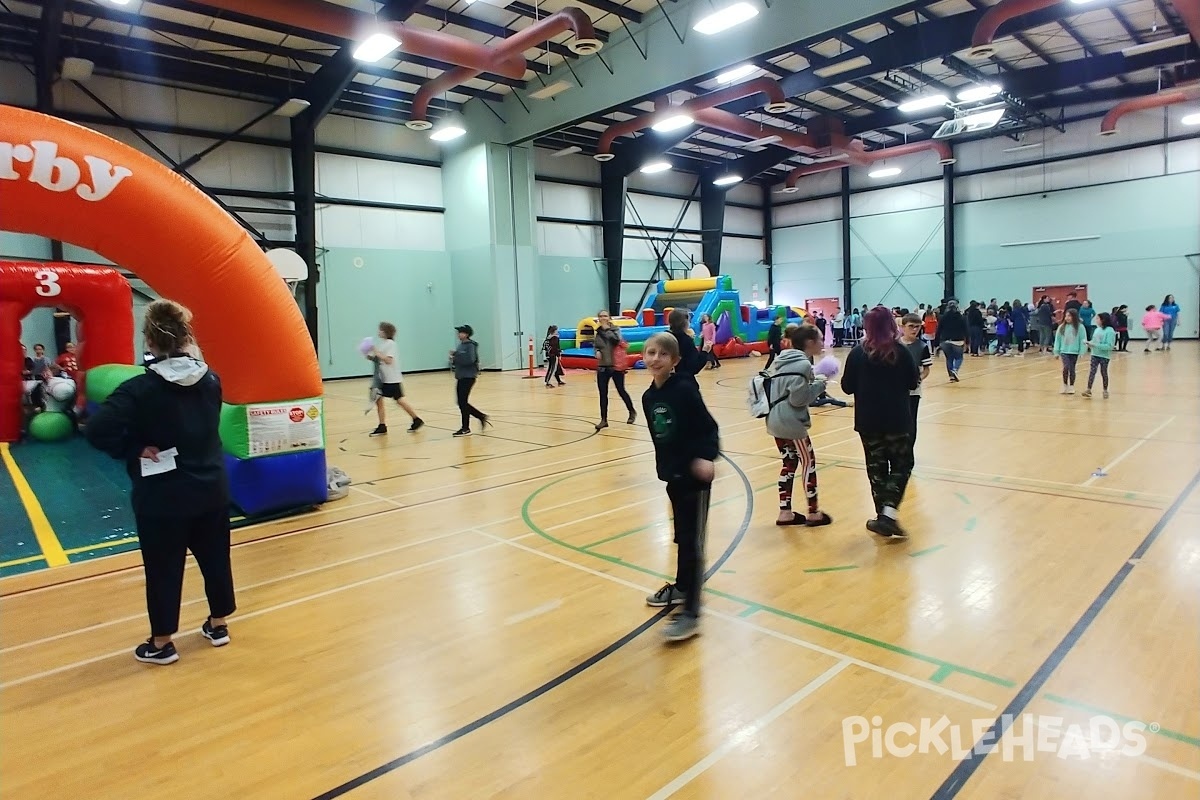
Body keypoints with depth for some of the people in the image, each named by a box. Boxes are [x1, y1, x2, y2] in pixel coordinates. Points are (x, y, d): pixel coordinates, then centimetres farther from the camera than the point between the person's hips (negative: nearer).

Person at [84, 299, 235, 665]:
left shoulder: (140, 389, -17)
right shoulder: (210, 378, -1)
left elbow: (97, 430, -24)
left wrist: (134, 449, -13)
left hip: (163, 497, -4)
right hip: (212, 488, 4)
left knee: (163, 569, 10)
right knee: (215, 557, 16)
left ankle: (162, 643, 24)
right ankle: (218, 625, 31)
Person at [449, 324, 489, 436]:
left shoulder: (470, 345, -11)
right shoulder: (461, 345, 14)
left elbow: (470, 360, -25)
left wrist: (456, 355, -19)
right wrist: (453, 360, 0)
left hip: (468, 377, -9)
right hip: (461, 377, 9)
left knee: (463, 402, -7)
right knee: (462, 403, 11)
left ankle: (465, 428, 2)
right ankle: (482, 416, 24)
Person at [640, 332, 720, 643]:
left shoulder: (685, 390, -17)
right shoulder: (648, 397, 5)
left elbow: (710, 428, -17)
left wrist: (706, 458, -31)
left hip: (695, 475, -7)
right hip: (672, 475, 7)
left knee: (693, 541, -3)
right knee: (680, 536, 21)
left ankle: (691, 613, 3)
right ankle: (682, 587, 39)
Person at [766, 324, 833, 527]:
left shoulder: (786, 360, 11)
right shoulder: (802, 364, -17)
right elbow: (798, 398, -20)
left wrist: (813, 382, 11)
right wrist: (819, 384, -7)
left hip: (776, 420, 9)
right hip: (791, 422, -9)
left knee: (789, 463, 15)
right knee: (808, 463, 6)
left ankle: (785, 512, 18)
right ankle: (813, 513, 16)